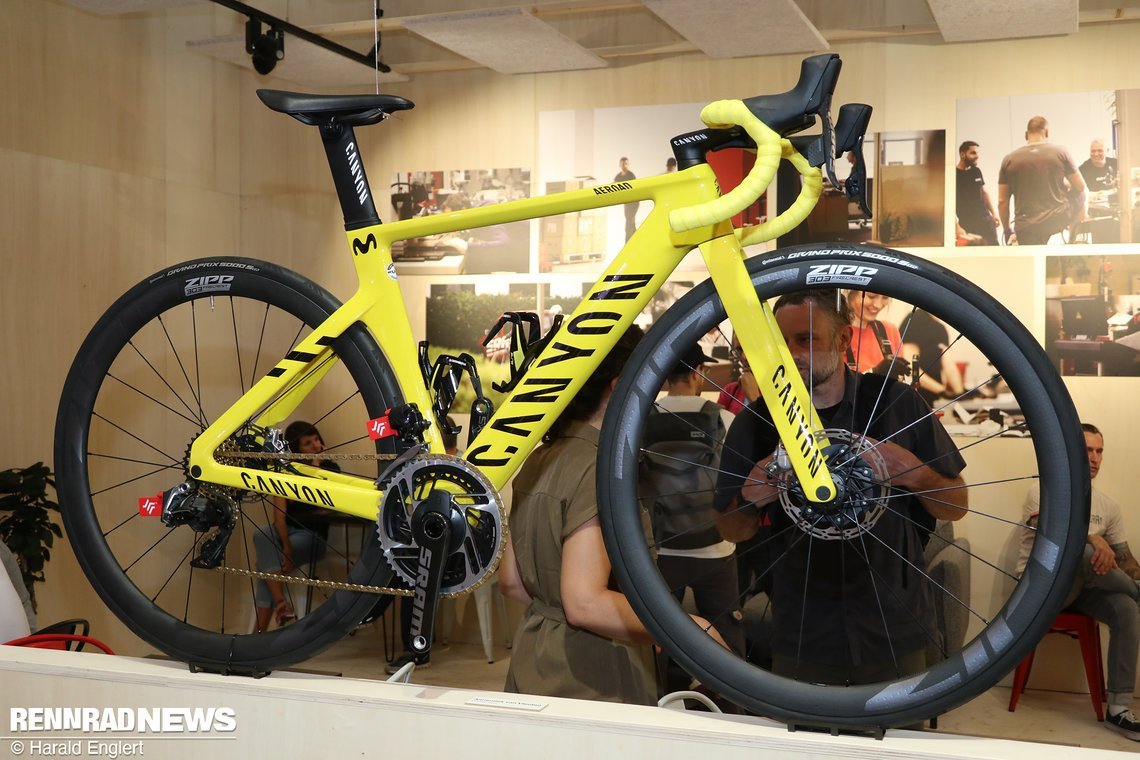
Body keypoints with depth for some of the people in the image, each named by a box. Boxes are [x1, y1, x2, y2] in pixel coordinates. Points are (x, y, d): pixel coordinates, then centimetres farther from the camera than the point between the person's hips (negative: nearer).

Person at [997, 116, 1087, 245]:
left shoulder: (1009, 160, 2)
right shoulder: (1060, 152, -1)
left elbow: (1002, 201, 3)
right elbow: (1080, 186, 7)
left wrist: (1007, 230, 15)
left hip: (1026, 228, 0)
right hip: (1059, 220, 0)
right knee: (1082, 194, 27)